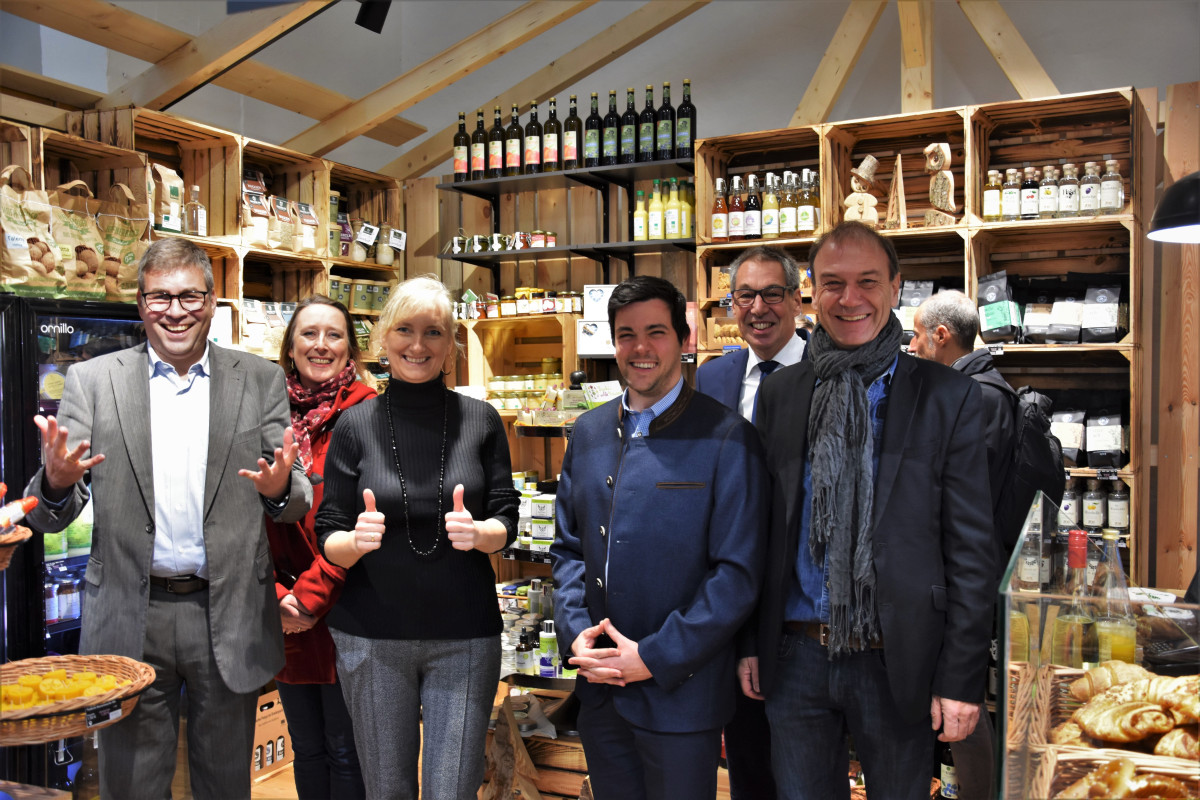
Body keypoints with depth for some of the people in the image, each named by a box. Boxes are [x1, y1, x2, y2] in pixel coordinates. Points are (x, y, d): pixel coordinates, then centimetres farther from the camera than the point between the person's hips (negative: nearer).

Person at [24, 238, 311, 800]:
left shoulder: (260, 381, 3)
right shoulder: (92, 380, 3)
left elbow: (298, 501, 2)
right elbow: (50, 516, 0)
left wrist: (280, 489, -22)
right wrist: (56, 480, -23)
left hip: (229, 617, 1)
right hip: (129, 620, 0)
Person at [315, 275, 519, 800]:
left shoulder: (481, 421, 1)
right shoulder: (355, 425, 0)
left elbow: (506, 524, 5)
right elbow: (328, 540, 2)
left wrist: (479, 532, -18)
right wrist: (357, 540, -20)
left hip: (465, 637, 0)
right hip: (371, 636, 0)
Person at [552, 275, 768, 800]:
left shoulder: (726, 438, -11)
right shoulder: (589, 432, 7)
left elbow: (737, 574, -14)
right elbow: (568, 546, 12)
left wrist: (654, 658, -16)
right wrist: (574, 630, -4)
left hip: (680, 693, -5)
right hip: (598, 692, 5)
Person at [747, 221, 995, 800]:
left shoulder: (947, 398, -5)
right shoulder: (778, 394, 4)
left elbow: (970, 550, -6)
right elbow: (761, 528, 8)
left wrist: (961, 679, -9)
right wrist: (749, 642, 6)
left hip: (896, 664, -2)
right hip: (794, 658, 3)